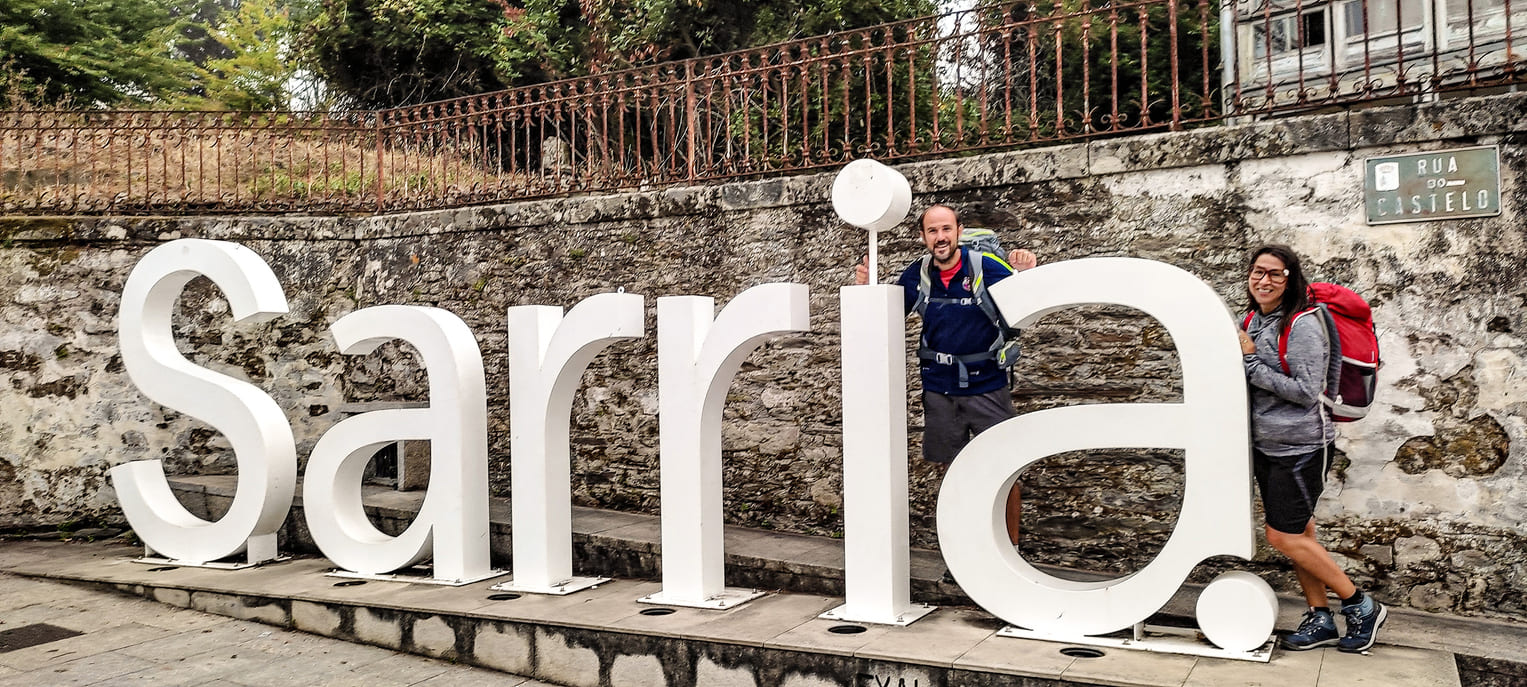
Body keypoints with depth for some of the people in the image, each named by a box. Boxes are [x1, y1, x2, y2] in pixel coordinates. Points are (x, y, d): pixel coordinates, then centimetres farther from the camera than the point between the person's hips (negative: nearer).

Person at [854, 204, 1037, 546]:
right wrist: (866, 288, -8)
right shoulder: (916, 274, -1)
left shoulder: (986, 266, -12)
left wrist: (1027, 273, -34)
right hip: (939, 389, 4)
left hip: (986, 386, -3)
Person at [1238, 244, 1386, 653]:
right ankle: (1320, 621, 25)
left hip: (1300, 446, -8)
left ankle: (1361, 607, 12)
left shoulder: (1303, 325, -17)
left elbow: (1307, 391, -21)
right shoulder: (1255, 321, 7)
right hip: (1265, 444, 8)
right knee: (1298, 534, 14)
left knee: (1283, 536, -4)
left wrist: (1252, 363, -21)